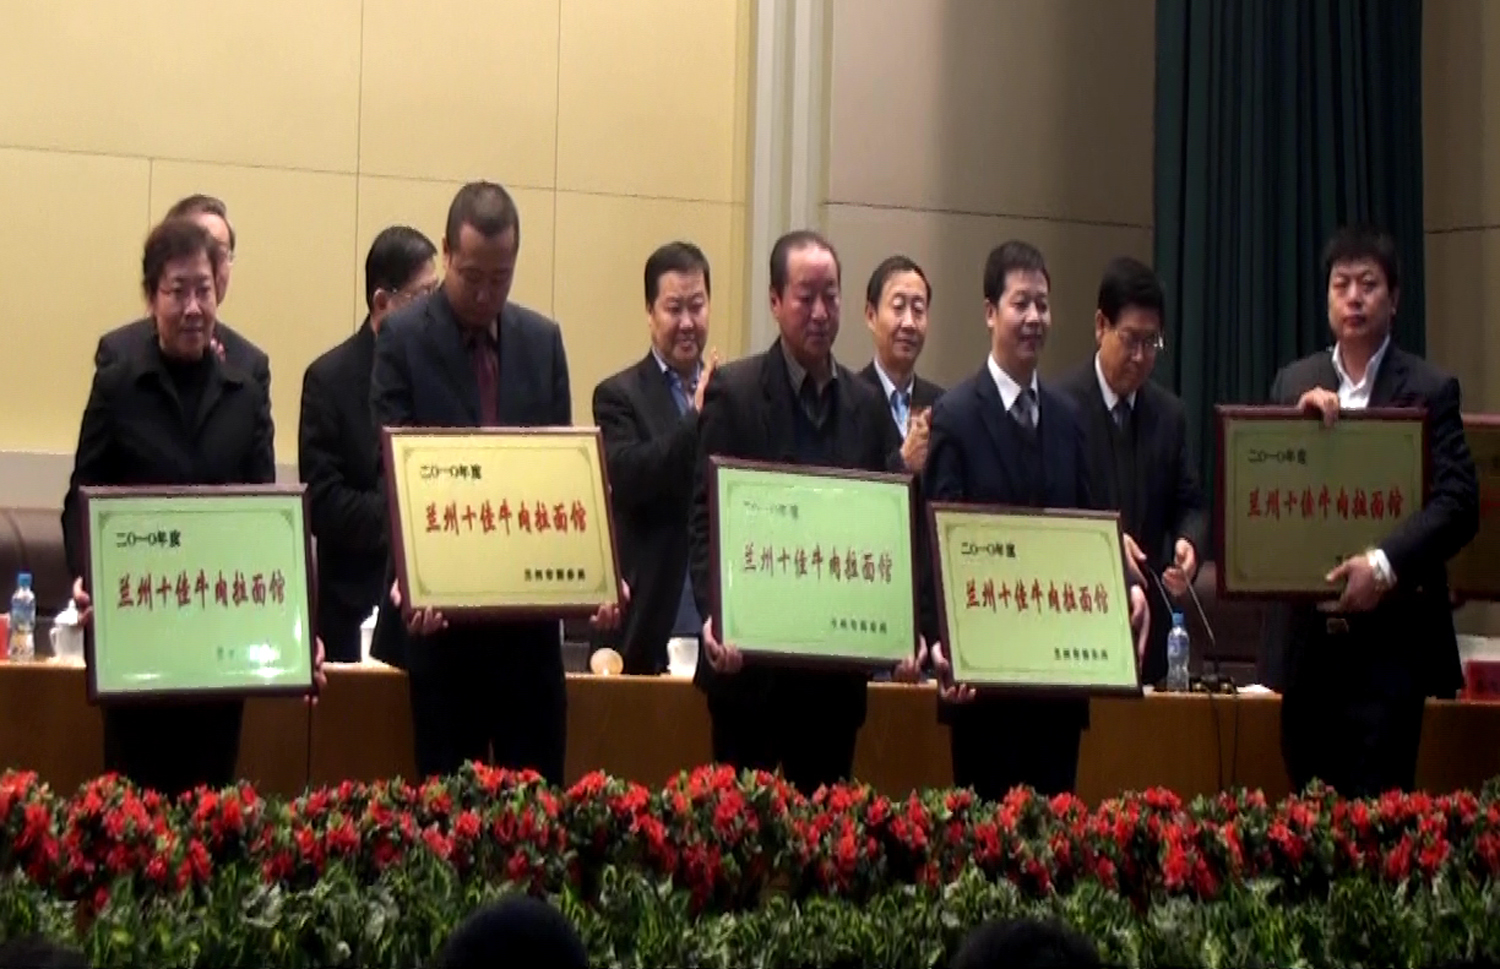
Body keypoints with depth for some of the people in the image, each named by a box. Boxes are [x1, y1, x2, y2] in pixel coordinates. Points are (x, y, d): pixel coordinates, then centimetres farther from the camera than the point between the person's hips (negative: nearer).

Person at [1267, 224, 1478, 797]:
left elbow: (1459, 504, -11)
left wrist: (1384, 563, -24)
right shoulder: (1293, 383, 11)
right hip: (1306, 636, 4)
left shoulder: (1430, 390, -1)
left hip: (1389, 638, -4)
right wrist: (1297, 420, -11)